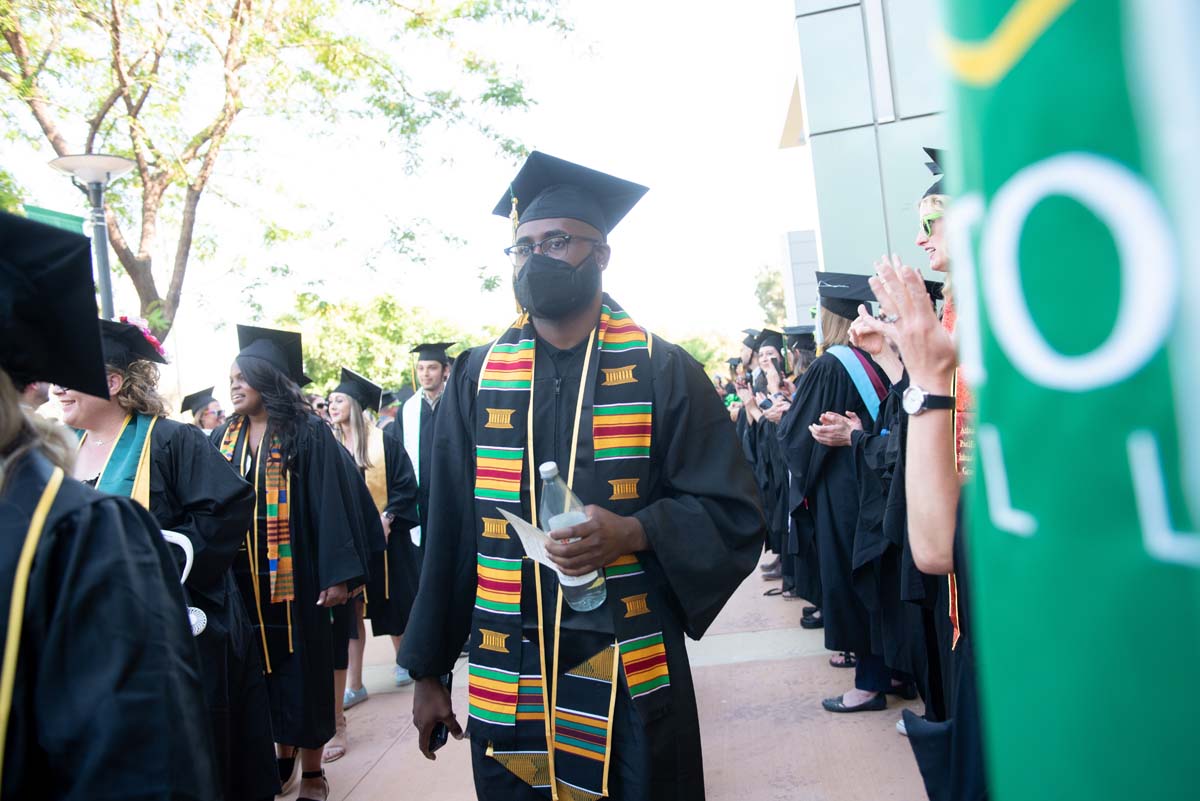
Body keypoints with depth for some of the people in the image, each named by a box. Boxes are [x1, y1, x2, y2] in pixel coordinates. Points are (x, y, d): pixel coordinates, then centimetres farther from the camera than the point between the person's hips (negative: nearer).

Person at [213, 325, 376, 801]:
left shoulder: (308, 433, -8)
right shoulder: (224, 438, 7)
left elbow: (332, 504, -12)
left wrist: (337, 574, -18)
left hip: (292, 576, -5)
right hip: (241, 578, 5)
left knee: (300, 669, 4)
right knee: (259, 669, 13)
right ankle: (284, 756, 31)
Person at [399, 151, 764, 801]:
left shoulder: (662, 371, -3)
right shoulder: (478, 377, 3)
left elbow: (734, 515, -4)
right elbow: (448, 529, 6)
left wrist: (633, 533, -22)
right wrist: (427, 672, 7)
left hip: (632, 686, -1)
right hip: (506, 684, 2)